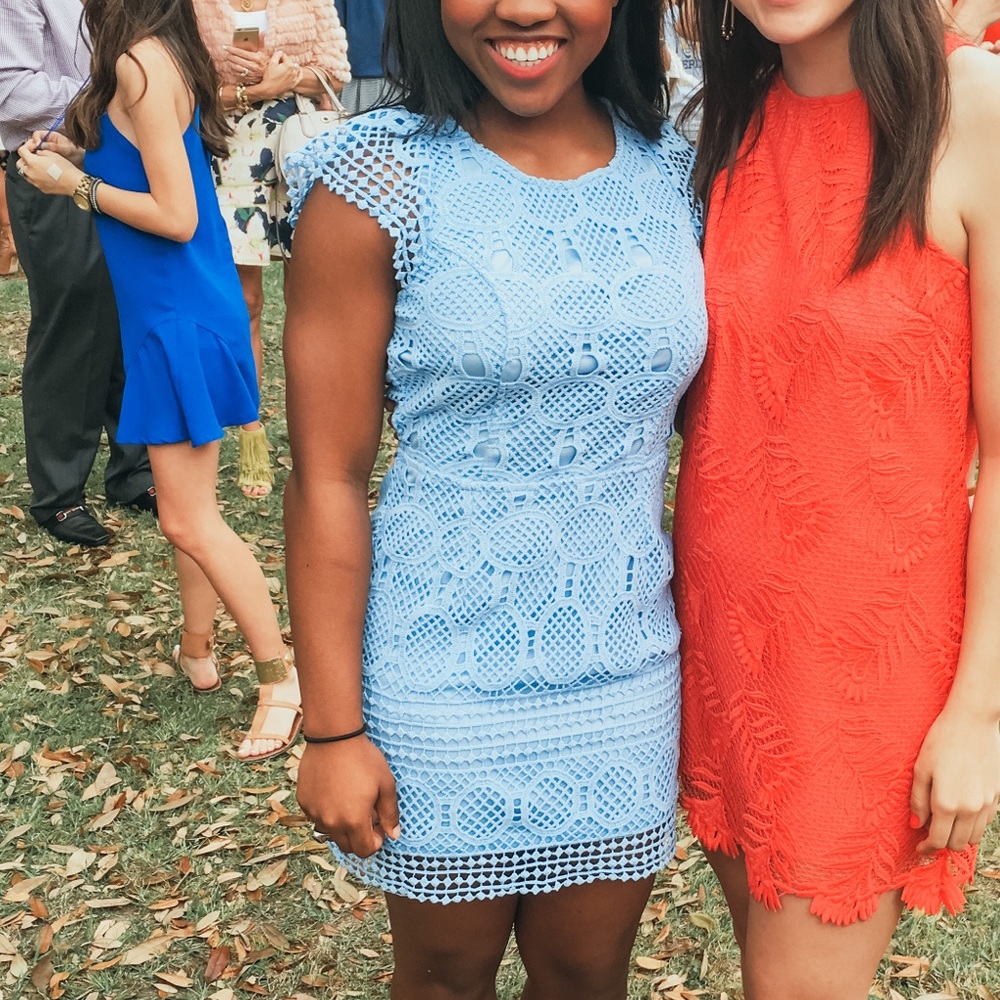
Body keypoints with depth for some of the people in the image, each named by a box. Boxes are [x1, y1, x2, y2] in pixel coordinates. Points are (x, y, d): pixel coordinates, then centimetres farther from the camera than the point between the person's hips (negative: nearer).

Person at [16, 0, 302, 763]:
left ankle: (283, 672, 6)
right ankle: (198, 650, 32)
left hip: (178, 317, -9)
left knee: (188, 520, -3)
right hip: (177, 309, 9)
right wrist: (82, 154, 8)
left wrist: (75, 186, -12)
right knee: (190, 504, 19)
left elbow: (176, 216, -22)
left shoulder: (141, 65, -20)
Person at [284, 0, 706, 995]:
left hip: (625, 679, 4)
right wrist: (331, 729, -9)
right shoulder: (376, 183, -12)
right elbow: (327, 478, -11)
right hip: (444, 683, -3)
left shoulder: (676, 173, 0)